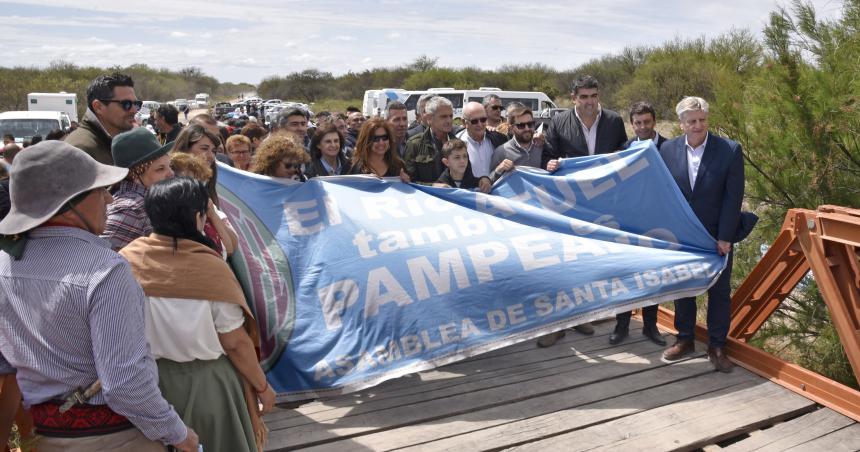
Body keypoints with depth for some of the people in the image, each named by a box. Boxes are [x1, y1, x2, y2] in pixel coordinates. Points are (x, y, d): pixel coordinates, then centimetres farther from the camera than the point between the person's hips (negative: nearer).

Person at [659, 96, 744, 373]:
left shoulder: (730, 150, -10)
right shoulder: (668, 149, -4)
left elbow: (734, 197, -10)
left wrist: (725, 237, -13)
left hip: (717, 237, -2)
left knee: (719, 292, 8)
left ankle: (717, 347, 21)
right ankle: (685, 340, 29)